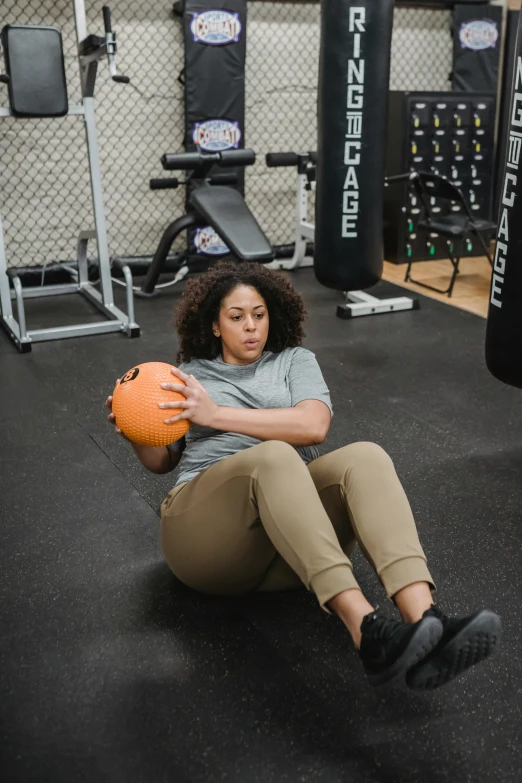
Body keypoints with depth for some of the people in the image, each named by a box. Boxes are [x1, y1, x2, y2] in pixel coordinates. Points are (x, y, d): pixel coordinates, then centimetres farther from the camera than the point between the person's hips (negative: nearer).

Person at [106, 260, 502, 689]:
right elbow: (161, 462, 23)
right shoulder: (190, 376, 23)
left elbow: (314, 426, -2)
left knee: (365, 456, -29)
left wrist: (217, 414, -7)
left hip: (299, 522, 2)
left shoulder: (295, 360, 19)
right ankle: (366, 629, -52)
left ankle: (426, 621, -49)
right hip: (208, 530, -1)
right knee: (274, 455, -35)